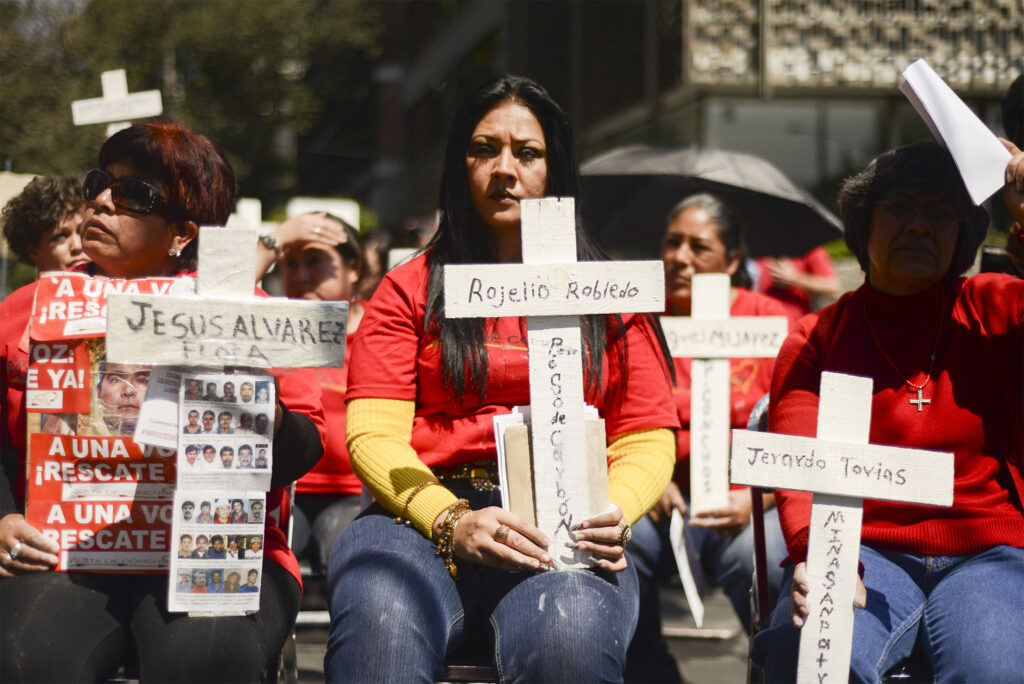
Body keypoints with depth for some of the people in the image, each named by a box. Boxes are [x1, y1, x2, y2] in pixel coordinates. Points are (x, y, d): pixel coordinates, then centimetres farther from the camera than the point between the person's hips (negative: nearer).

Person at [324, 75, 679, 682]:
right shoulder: (411, 289, 16)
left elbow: (648, 437, 14)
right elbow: (374, 435, 4)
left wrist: (615, 511, -9)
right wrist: (451, 520, -14)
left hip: (562, 533, 0)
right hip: (427, 513, 0)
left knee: (568, 633, -36)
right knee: (379, 622, -36)